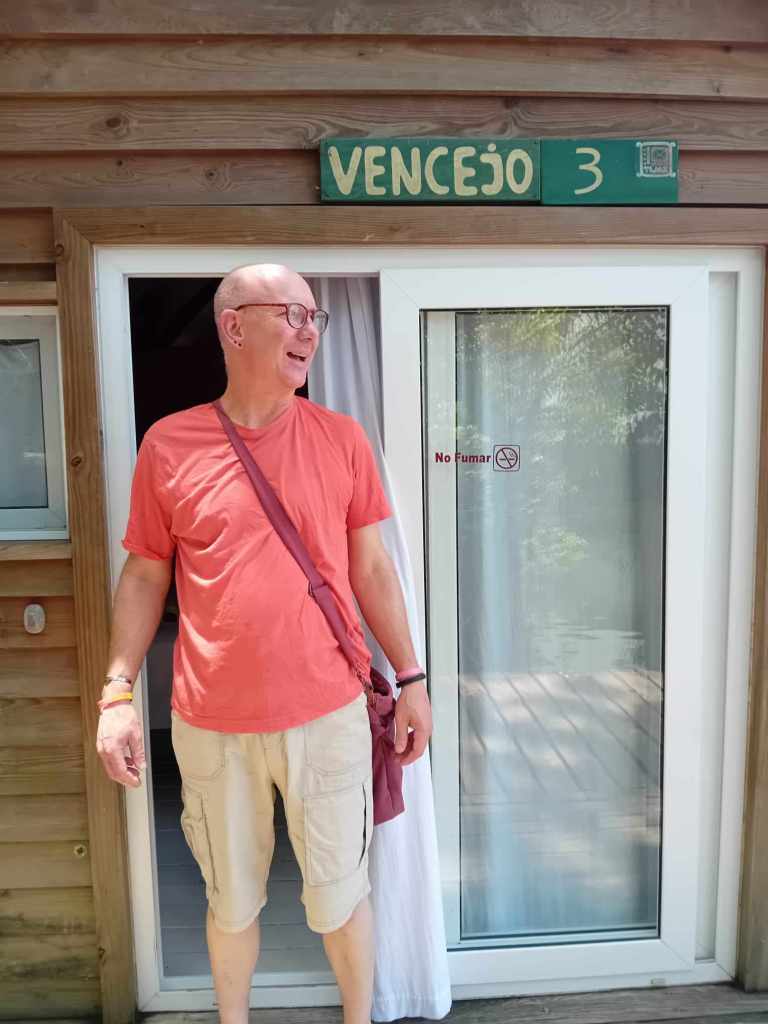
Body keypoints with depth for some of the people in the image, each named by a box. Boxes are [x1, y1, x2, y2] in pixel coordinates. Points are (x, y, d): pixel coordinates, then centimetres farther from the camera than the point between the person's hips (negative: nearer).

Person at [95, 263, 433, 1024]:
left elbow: (371, 566, 3)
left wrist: (411, 678, 3)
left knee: (340, 895, 17)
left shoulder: (340, 436, -2)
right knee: (232, 899, 21)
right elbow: (144, 574, 3)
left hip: (328, 713, 0)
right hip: (211, 723, 0)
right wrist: (117, 692, -3)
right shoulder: (168, 443, -3)